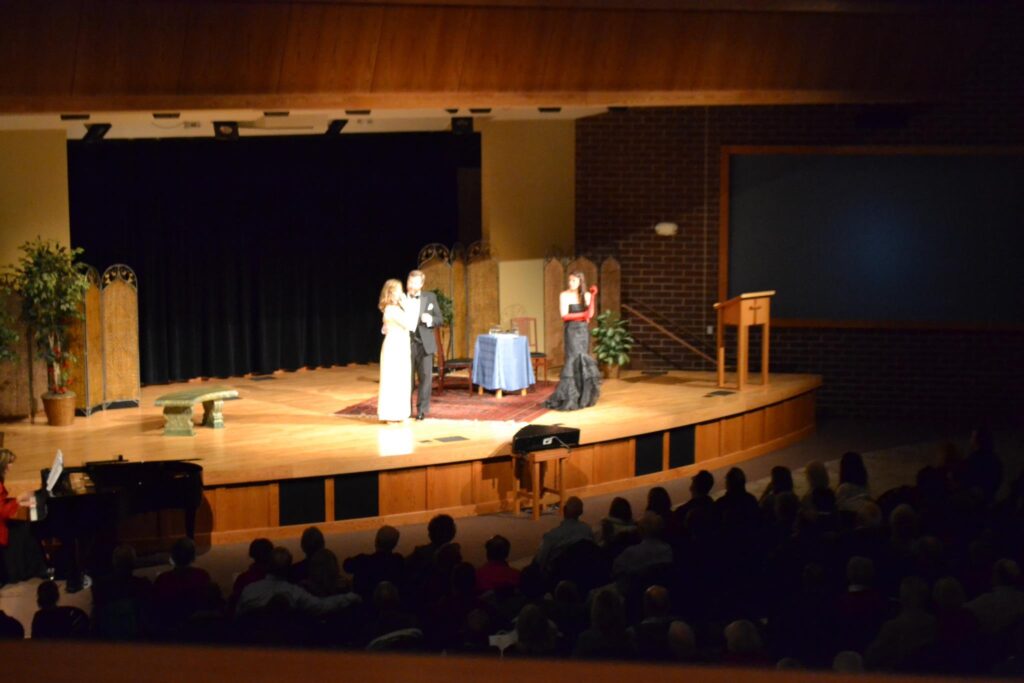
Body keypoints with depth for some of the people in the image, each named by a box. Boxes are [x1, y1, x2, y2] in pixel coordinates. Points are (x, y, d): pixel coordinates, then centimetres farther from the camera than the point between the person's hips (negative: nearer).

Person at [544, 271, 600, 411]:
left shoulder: (586, 295, 7)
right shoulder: (564, 295, -2)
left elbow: (590, 314, -3)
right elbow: (564, 315, -9)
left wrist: (593, 296, -9)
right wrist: (581, 315, -19)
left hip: (584, 330, 4)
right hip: (571, 330, -4)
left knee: (584, 359, 3)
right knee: (574, 359, -12)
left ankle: (583, 396, 9)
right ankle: (569, 398, -11)